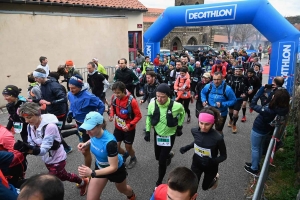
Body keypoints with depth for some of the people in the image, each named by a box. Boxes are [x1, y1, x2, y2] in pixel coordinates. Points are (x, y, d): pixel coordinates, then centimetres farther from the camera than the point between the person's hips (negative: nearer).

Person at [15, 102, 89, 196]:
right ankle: (83, 182, 52)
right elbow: (31, 145, -6)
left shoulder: (49, 126, -33)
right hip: (47, 159, 8)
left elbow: (44, 150, -35)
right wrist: (24, 148, -28)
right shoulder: (30, 126, -10)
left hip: (57, 160, -8)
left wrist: (28, 149, -51)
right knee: (63, 176, 26)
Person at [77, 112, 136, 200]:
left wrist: (92, 173, -44)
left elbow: (113, 167, -35)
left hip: (116, 169, -4)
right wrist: (86, 144, -14)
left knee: (123, 189, 27)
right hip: (100, 166, 5)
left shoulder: (109, 142, -42)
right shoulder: (94, 134, -22)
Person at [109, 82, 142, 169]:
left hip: (129, 129, -4)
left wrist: (129, 125, -28)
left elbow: (138, 116, -18)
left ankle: (133, 159, 46)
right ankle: (125, 154, 42)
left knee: (128, 147, 12)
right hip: (118, 127, 4)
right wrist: (111, 114, -12)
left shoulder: (132, 101, -28)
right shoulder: (114, 97, -13)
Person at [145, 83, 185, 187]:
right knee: (158, 157, 20)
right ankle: (169, 155, 55)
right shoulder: (152, 104, -20)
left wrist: (179, 127, 3)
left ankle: (159, 182, 22)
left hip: (169, 136, -3)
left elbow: (182, 113, -1)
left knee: (162, 161, -2)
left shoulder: (176, 106, -27)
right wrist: (147, 131, -1)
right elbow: (149, 117, 0)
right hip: (157, 134, 4)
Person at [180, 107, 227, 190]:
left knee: (205, 187, 24)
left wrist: (212, 161, -34)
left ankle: (214, 177, 57)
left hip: (210, 167, -2)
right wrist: (187, 147, -8)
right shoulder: (194, 131, -18)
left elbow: (223, 156, -17)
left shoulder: (217, 137, -32)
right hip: (196, 164, 2)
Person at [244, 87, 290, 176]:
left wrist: (262, 89, -29)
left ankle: (254, 169, 29)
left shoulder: (268, 110, -40)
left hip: (258, 130, -7)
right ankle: (255, 164, 46)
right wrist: (273, 90, -12)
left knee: (254, 149, 13)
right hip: (266, 129, 7)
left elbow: (252, 105, -31)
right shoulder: (283, 109, -19)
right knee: (260, 147, 26)